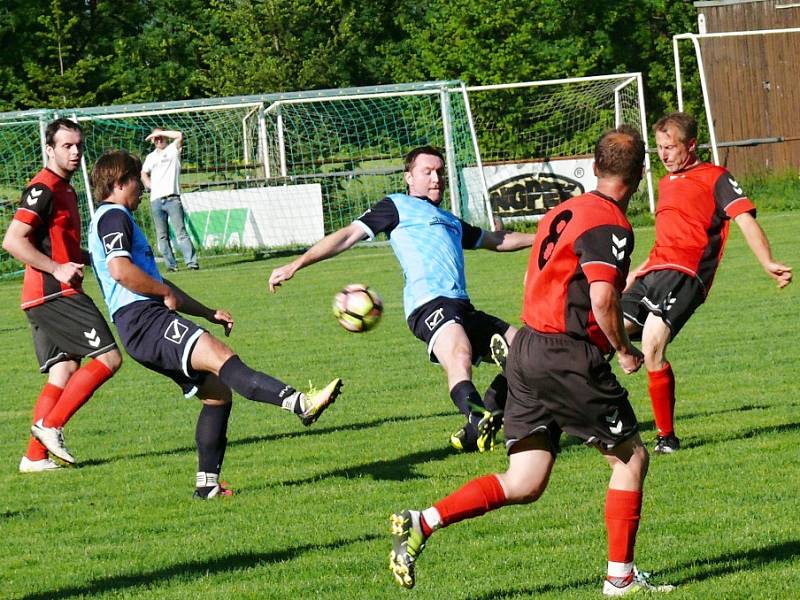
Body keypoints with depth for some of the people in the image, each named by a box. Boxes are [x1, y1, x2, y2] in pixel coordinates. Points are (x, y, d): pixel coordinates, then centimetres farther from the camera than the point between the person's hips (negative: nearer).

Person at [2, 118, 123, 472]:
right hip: (54, 294, -10)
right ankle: (50, 425, -10)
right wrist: (57, 269, -20)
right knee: (108, 358, -12)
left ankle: (35, 456, 3)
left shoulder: (65, 190, 20)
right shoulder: (43, 190, -12)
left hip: (50, 298, 10)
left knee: (64, 372, 6)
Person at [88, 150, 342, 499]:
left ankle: (207, 483, 9)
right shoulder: (113, 216, -2)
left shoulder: (114, 219, 31)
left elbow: (152, 280, 36)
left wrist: (209, 313, 30)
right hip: (144, 320, -11)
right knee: (221, 357, -29)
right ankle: (300, 404, -49)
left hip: (146, 327, 11)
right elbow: (120, 270, -21)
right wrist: (166, 292, -7)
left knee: (216, 391, 9)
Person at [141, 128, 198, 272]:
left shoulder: (173, 150, 6)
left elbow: (179, 135, -12)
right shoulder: (151, 157, 19)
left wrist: (160, 132, -6)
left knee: (181, 232, -13)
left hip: (172, 199, -5)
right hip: (156, 200, 5)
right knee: (162, 236, 2)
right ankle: (171, 264, 5)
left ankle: (191, 262, -17)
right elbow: (144, 173, 33)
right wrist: (149, 185, 14)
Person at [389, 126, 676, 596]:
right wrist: (624, 351, -9)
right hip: (570, 358, -8)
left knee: (523, 485, 8)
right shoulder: (610, 224, -12)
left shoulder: (566, 210, 15)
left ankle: (421, 522, -4)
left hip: (528, 345, 8)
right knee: (631, 457, 7)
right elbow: (602, 298, -24)